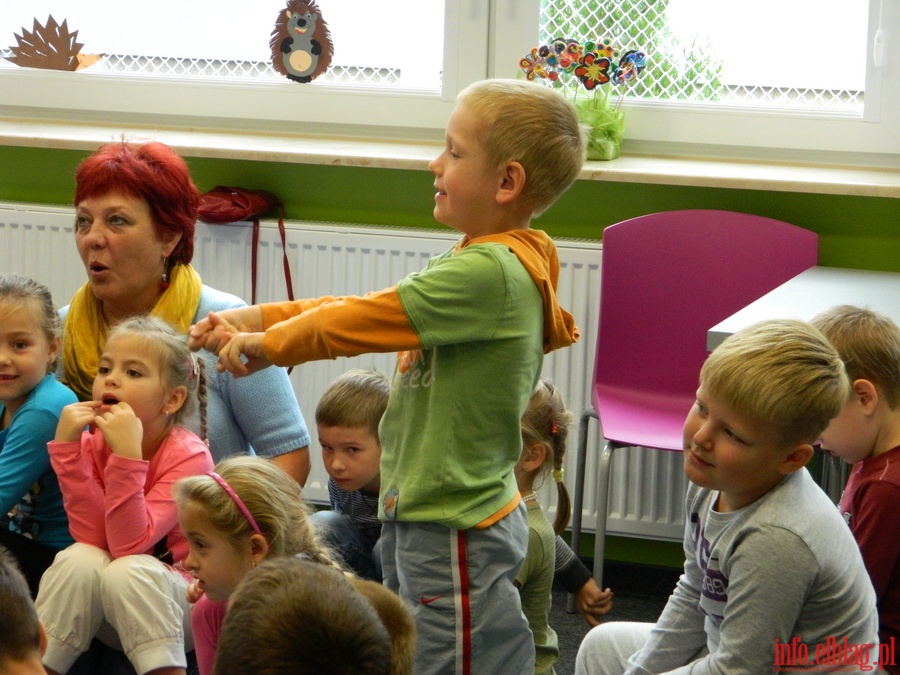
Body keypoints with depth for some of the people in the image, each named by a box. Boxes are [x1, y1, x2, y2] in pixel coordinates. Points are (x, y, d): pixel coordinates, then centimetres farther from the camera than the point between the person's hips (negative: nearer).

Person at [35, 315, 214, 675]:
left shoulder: (189, 456, -18)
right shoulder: (92, 444, -5)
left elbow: (129, 544, -28)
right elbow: (92, 537, -20)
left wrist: (128, 453, -37)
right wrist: (66, 445, -24)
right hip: (109, 611, 4)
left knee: (127, 570, -32)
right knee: (79, 560, -26)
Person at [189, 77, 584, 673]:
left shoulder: (491, 272, -23)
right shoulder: (486, 261, 10)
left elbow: (362, 321, -18)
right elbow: (369, 310, 11)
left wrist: (266, 344, -4)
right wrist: (255, 318, 4)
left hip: (454, 532, -10)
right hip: (421, 515, 10)